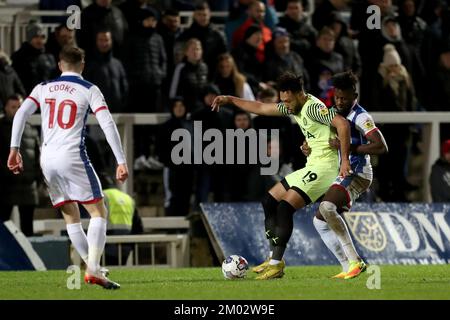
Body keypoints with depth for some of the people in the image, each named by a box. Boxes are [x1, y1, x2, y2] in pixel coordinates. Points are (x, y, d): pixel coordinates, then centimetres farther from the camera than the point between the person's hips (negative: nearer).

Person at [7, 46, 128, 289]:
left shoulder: (43, 88, 14)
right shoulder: (89, 90, 4)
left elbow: (21, 114, 1)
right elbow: (108, 125, -6)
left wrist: (14, 149, 0)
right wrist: (121, 162, -7)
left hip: (47, 158, 4)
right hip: (73, 156, -4)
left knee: (71, 217, 15)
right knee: (98, 212, 0)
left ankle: (92, 268, 13)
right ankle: (93, 268, -16)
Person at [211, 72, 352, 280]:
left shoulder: (313, 108, -18)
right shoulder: (294, 108, 10)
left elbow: (342, 123, -29)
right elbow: (261, 108, 22)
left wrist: (345, 161, -31)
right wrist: (230, 100, 19)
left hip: (324, 167, -10)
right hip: (312, 167, 10)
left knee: (285, 207, -18)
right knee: (269, 201, 10)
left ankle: (276, 264, -14)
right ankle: (274, 259, 10)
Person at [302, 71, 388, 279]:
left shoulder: (360, 117, -13)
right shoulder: (336, 114, 13)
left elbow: (381, 147, -23)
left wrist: (349, 147, -25)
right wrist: (308, 148, 5)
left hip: (357, 174, -10)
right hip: (342, 175, 10)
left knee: (327, 207, -31)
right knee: (320, 221, 7)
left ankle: (355, 261, -26)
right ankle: (348, 268, 8)